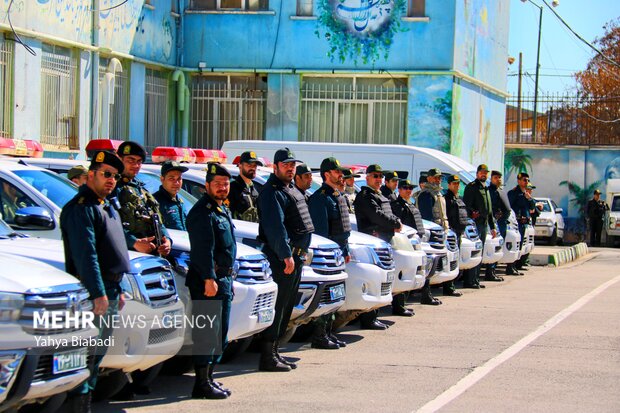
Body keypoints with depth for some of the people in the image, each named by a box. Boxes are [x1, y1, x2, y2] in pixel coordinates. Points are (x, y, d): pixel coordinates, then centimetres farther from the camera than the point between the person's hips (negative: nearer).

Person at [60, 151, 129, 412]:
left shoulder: (106, 208, 21)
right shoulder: (81, 207, -11)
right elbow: (85, 254, -20)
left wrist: (118, 290, 23)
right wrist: (98, 293, -25)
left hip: (108, 291, 10)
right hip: (93, 293, -10)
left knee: (98, 351, 13)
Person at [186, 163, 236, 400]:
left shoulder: (222, 210, 19)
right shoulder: (203, 211, -12)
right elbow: (203, 247, -21)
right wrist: (209, 278, -26)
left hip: (223, 279, 10)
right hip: (207, 280, -10)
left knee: (220, 334, 13)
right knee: (207, 333, -8)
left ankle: (209, 378, 21)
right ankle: (202, 383, -5)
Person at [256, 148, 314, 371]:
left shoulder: (291, 189, 20)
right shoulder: (272, 192, -11)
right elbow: (275, 227, -21)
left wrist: (302, 251, 20)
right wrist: (286, 255, -25)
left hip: (295, 256, 10)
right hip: (281, 256, -10)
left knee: (286, 307, 13)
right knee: (277, 306, -10)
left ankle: (274, 351, 20)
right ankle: (268, 356, -8)